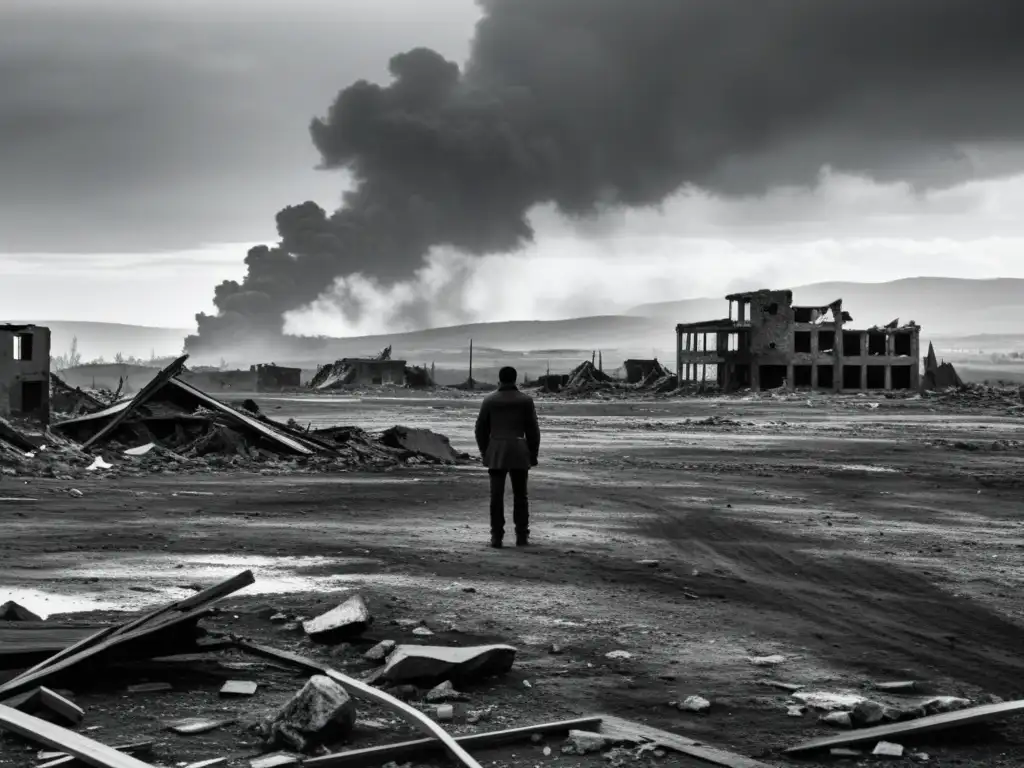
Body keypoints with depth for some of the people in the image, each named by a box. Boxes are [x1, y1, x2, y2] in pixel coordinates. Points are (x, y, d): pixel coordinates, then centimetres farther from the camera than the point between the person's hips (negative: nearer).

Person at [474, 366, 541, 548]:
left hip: (496, 452, 0)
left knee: (496, 495, 0)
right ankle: (521, 536, 8)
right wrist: (533, 455, 8)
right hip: (519, 451, 0)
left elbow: (481, 428, 5)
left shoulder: (489, 400, 3)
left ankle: (497, 537, -3)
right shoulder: (526, 400, 1)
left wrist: (484, 452, 16)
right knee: (520, 495, 8)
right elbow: (532, 429, 1)